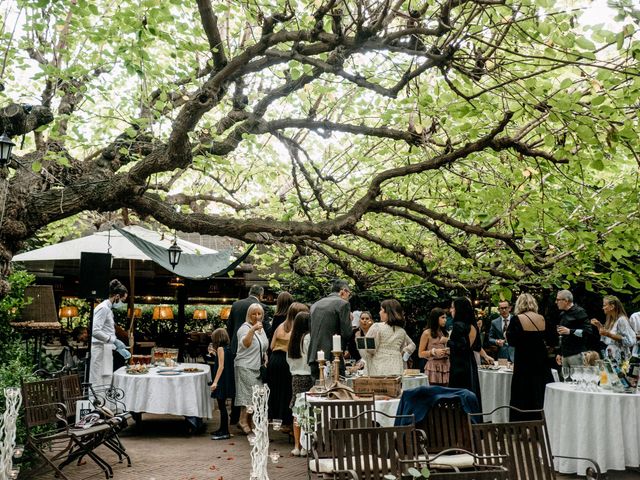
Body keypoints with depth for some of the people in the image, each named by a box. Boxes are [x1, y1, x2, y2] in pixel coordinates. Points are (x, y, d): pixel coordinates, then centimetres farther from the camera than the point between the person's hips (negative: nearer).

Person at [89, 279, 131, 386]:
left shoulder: (108, 309, 17)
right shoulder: (103, 308, -12)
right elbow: (95, 331, -22)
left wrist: (119, 348, 19)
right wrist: (114, 340, -21)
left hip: (106, 352, 10)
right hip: (100, 351, -10)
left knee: (106, 384, 10)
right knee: (98, 385, -8)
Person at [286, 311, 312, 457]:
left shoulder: (293, 339, 9)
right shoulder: (309, 337, -11)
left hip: (295, 377, 6)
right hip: (307, 377, -6)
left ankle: (297, 446, 13)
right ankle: (305, 446, 0)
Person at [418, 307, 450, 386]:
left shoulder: (444, 333, 16)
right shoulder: (427, 333, -1)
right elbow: (420, 354, -2)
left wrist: (449, 351, 7)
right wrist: (434, 351, -14)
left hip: (445, 367, 5)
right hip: (433, 367, -5)